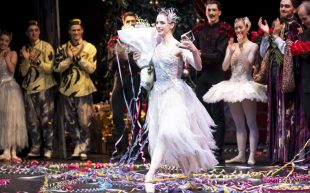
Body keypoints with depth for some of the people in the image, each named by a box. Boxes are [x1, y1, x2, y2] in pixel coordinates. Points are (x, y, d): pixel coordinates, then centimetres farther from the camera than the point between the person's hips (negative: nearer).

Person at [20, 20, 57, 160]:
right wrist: (26, 60, -10)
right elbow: (23, 72, 8)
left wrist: (38, 61, -23)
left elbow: (50, 68, -7)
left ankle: (48, 149, -2)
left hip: (45, 88, -5)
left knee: (46, 119, -6)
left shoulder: (46, 47, -1)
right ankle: (35, 148, 11)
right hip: (29, 88, 5)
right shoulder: (25, 49, 13)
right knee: (32, 121, 5)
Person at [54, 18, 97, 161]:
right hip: (67, 89, 3)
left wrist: (78, 57, -17)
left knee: (84, 122, -4)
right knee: (71, 121, 8)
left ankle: (83, 149, 5)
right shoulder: (63, 48, 6)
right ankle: (77, 146, 19)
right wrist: (70, 58, -15)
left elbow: (91, 68, -10)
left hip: (84, 90, -3)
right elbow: (57, 68, -3)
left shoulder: (89, 48, 0)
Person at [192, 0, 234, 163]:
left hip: (217, 75, -5)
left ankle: (217, 153, -4)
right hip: (201, 75, 5)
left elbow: (220, 55, -9)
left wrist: (201, 55, -18)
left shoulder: (224, 30, -2)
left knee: (217, 115, -4)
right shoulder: (200, 29, 13)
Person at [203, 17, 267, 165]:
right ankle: (241, 155, 12)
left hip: (246, 85, -6)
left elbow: (248, 63, -15)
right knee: (239, 124, 9)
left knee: (251, 123, -6)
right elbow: (224, 67, 3)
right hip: (233, 85, 6)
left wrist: (241, 47, -16)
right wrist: (231, 52, -11)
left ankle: (252, 155, -8)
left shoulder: (253, 46, -1)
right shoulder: (232, 46, 10)